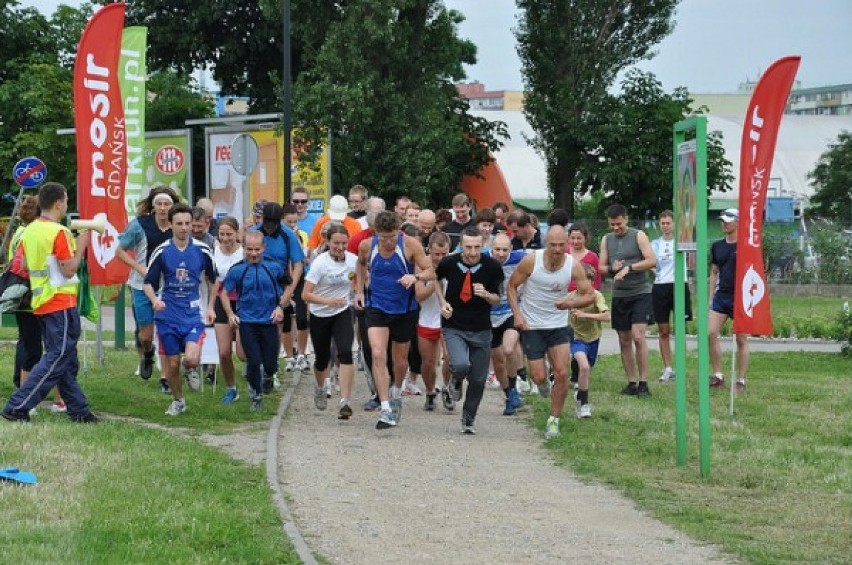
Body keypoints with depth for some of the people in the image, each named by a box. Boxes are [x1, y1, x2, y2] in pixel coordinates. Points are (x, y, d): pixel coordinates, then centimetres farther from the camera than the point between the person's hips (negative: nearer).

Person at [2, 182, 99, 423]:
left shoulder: (29, 231, 9)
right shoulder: (59, 232, -15)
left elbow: (20, 265, 11)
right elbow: (69, 269, -17)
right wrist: (80, 247, -6)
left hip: (41, 303, 9)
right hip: (61, 302, -9)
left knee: (65, 359, 13)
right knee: (58, 358, -6)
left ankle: (78, 410, 16)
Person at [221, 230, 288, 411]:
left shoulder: (274, 267, -4)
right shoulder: (237, 270, -6)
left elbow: (286, 287, 11)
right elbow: (225, 292, 6)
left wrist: (280, 307, -1)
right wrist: (230, 314, -6)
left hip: (269, 320, 1)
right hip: (247, 321, -1)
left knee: (270, 363, 3)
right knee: (253, 361, -6)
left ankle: (268, 376, 40)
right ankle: (256, 395, 17)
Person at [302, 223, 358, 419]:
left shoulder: (353, 260, -5)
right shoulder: (320, 262, -16)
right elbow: (306, 294, -19)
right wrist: (328, 301, -31)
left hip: (343, 314, 1)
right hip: (320, 315, -1)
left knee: (345, 352, -22)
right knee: (322, 358, 13)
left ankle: (345, 402, -24)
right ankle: (320, 388, 48)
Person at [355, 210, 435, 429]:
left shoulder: (410, 245, -15)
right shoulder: (367, 246, -7)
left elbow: (431, 271, -11)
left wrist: (415, 277, -32)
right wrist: (359, 290, 10)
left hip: (404, 310, 0)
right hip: (376, 308, 0)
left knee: (400, 360, 15)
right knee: (378, 355, -19)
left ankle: (397, 393, 47)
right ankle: (386, 410, -20)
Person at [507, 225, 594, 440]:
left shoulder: (573, 266, -11)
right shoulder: (531, 260, -15)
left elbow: (589, 295, -5)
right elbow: (511, 286, -2)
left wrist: (571, 303, -26)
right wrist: (517, 314, -13)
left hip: (559, 325, 1)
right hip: (531, 326, -1)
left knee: (562, 373, -8)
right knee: (539, 377, -3)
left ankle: (554, 420, 6)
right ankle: (543, 382, 36)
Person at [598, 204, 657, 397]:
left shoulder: (638, 236, -3)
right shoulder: (606, 240, 10)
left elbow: (652, 261, -11)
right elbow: (601, 267, 12)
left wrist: (628, 268, -19)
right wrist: (612, 268, -10)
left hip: (640, 293, -5)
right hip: (619, 295, 5)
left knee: (638, 336, -15)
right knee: (624, 341, 7)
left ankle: (643, 383, -10)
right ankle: (631, 383, 14)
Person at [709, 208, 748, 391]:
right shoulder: (717, 246, 10)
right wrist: (710, 297, 11)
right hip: (721, 295, 5)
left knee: (742, 340, 1)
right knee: (710, 333, -8)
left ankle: (741, 380, 7)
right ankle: (717, 375, 0)